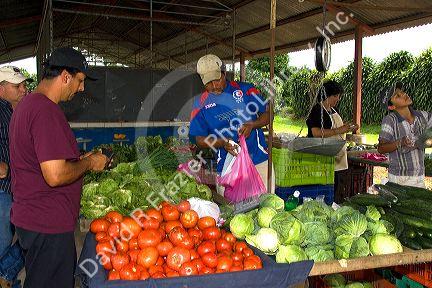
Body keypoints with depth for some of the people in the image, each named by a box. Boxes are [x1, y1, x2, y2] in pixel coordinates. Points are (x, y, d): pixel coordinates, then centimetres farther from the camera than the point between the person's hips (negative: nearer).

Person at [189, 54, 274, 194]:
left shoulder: (246, 89, 3)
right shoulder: (201, 103, 4)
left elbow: (267, 115, 7)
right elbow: (200, 140, 4)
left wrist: (251, 124, -14)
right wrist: (223, 143, -14)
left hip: (259, 161, 0)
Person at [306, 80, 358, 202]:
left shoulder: (333, 110, 17)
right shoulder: (317, 110, -10)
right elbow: (316, 133, -22)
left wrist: (348, 129, 10)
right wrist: (339, 130, -20)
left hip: (339, 161, 9)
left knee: (338, 196, 10)